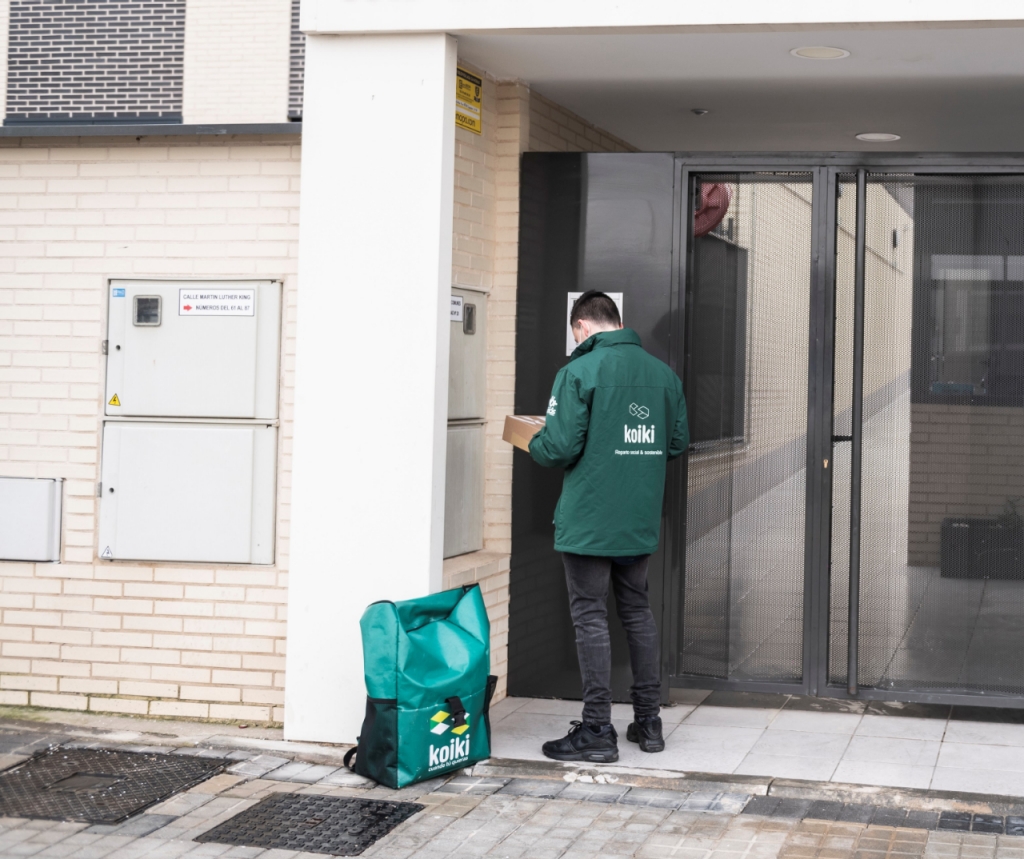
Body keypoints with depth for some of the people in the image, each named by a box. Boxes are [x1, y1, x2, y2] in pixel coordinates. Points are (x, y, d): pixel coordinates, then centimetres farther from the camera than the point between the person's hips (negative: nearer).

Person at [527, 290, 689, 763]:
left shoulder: (580, 371, -13)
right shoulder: (662, 373, 5)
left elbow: (560, 448, -18)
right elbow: (678, 443, 9)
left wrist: (534, 444, 4)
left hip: (588, 523, -6)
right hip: (641, 523, 6)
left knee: (591, 619, 0)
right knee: (638, 613, 16)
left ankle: (597, 730, 3)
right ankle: (649, 721, 22)